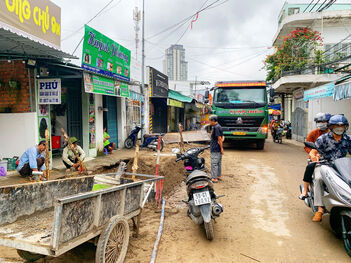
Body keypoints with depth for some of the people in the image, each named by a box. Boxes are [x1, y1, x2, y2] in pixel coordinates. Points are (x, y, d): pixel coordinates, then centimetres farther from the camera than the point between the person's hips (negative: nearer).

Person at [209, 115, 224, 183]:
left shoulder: (216, 127, -17)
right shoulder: (219, 126, 14)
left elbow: (219, 138, -20)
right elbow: (222, 137, 17)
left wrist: (221, 148, -17)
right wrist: (222, 140, -5)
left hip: (215, 149, -10)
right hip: (219, 149, 10)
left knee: (214, 163, -5)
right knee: (219, 163, 17)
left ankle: (214, 178, -2)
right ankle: (219, 176, 26)